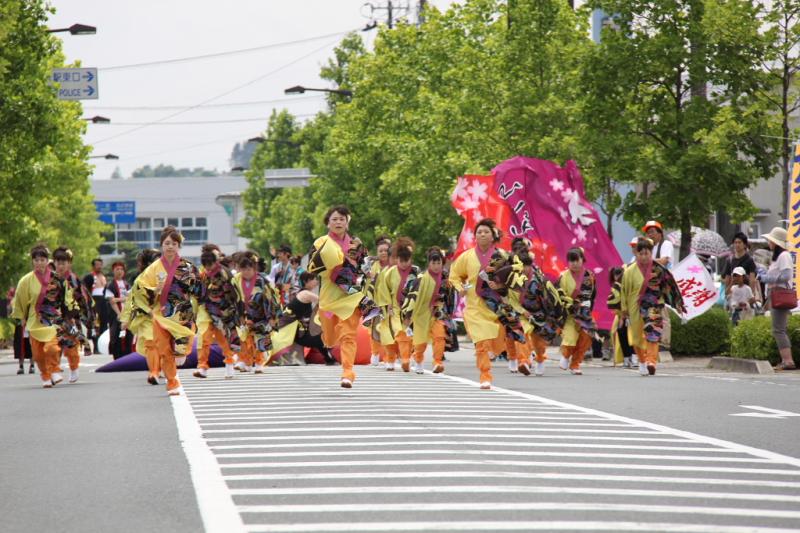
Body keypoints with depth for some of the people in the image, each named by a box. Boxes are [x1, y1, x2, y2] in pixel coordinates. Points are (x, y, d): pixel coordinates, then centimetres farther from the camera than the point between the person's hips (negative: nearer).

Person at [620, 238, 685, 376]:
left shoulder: (658, 270, -2)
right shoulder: (630, 271, 0)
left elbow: (669, 285, 5)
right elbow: (624, 290, 5)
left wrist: (677, 304, 8)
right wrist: (624, 309, 7)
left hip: (654, 307, -2)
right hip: (636, 308, 2)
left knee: (652, 334, -16)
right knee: (637, 336, 8)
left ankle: (651, 361, -22)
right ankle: (643, 361, 24)